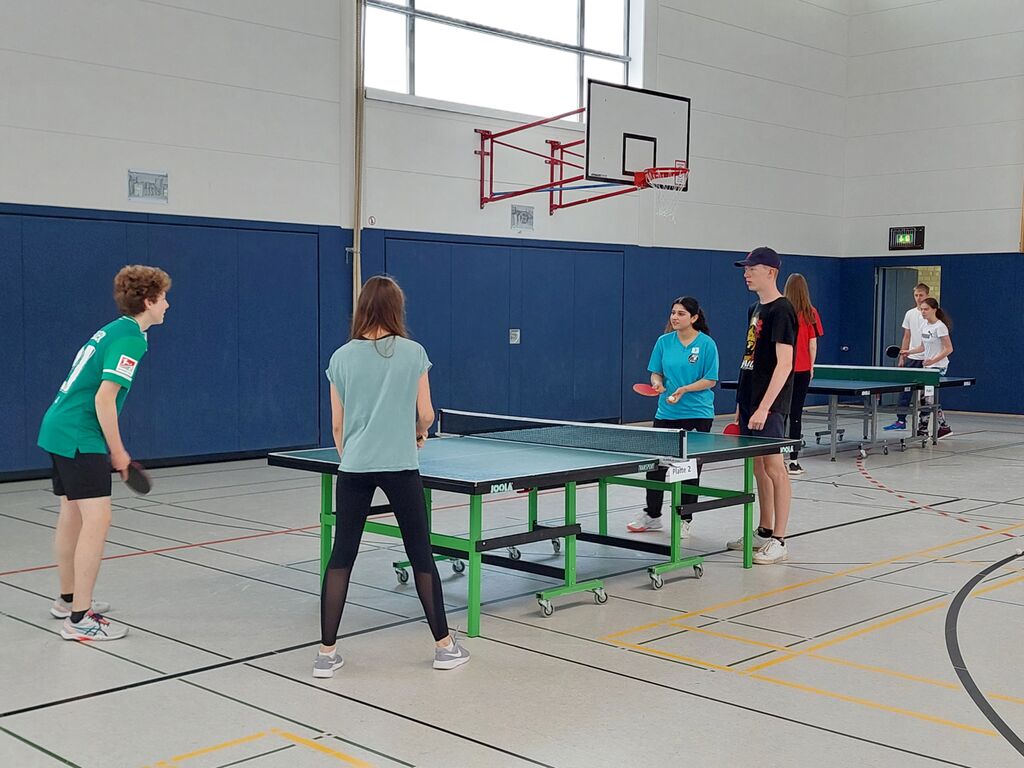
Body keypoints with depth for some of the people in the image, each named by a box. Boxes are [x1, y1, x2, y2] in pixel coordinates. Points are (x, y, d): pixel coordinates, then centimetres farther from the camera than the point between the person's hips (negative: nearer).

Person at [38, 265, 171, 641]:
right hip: (79, 438, -10)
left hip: (58, 429, 10)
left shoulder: (112, 330, 14)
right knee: (97, 519, -11)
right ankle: (80, 619, -10)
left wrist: (110, 448, 21)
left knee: (72, 514, 19)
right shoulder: (130, 338, -15)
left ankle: (68, 599, 33)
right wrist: (118, 452, -11)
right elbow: (104, 400, -21)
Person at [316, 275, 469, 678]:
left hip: (354, 467, 2)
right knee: (421, 554, 9)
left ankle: (327, 652, 7)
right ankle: (444, 645, 17)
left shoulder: (342, 357, 3)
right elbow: (425, 414, 1)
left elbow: (338, 424, 6)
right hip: (400, 467, -2)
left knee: (341, 557, 7)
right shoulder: (413, 353, -2)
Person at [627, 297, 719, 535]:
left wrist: (684, 389, -20)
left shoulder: (707, 344, -7)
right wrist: (657, 383, -13)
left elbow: (710, 380, -7)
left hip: (697, 415, -3)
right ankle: (652, 515, 22)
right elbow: (656, 372, 9)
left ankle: (684, 520, 18)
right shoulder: (664, 341, 4)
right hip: (666, 413, 4)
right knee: (655, 464, 6)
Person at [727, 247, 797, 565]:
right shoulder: (755, 309, 15)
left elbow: (784, 364, -19)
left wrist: (764, 407, -24)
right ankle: (764, 531, 25)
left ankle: (778, 542, -1)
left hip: (768, 406, -9)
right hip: (749, 401, 9)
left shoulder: (781, 310, -12)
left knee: (774, 467, -5)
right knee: (758, 467, 14)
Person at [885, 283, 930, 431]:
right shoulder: (910, 314, 10)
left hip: (927, 359, -5)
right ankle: (901, 420, 6)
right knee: (904, 389, 2)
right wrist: (902, 356, 9)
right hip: (911, 358, 5)